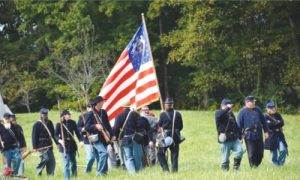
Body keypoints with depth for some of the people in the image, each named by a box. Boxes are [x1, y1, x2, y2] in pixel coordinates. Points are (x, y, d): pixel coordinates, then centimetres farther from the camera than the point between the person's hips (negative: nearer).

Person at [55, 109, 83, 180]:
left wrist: (80, 140, -8)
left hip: (72, 144, 4)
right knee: (66, 163, -9)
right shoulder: (59, 124, -7)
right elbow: (56, 135, -4)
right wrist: (59, 140, -23)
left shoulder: (72, 123, 2)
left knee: (73, 162, 15)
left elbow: (77, 132, 5)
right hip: (64, 145, -4)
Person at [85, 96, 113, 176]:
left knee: (100, 157, 9)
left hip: (104, 138, 6)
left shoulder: (103, 112, 12)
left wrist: (112, 135, 12)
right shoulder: (90, 114, -7)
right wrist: (95, 126, -24)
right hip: (96, 138, -6)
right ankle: (100, 172, -18)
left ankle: (103, 172, 14)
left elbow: (108, 125, 18)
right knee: (104, 153, -24)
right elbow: (86, 127, -8)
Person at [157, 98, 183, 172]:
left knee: (160, 153, 10)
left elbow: (159, 125, 1)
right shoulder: (178, 114, -2)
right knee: (174, 154, 10)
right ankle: (174, 170, 7)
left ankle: (165, 168, -1)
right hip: (175, 137, 3)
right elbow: (181, 127, 5)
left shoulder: (163, 114, -10)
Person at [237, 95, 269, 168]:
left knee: (260, 153, 6)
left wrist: (266, 131, 12)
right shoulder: (242, 112, -2)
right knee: (251, 153, -3)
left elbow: (263, 121, 17)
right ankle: (253, 167, 7)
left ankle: (257, 165, 22)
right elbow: (239, 125, -2)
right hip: (249, 135, -4)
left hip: (258, 134, 4)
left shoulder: (257, 110, 11)